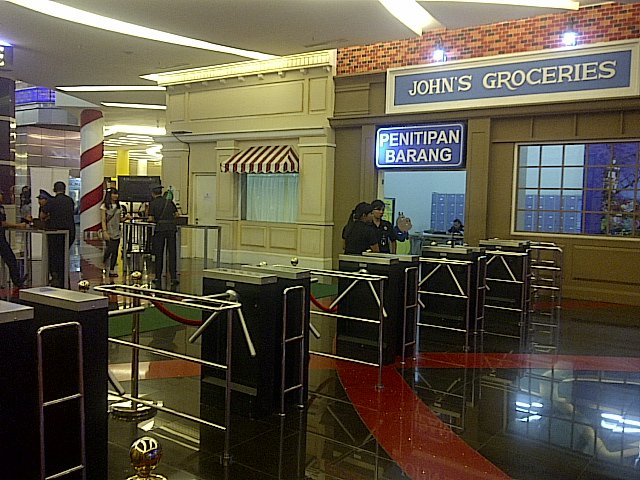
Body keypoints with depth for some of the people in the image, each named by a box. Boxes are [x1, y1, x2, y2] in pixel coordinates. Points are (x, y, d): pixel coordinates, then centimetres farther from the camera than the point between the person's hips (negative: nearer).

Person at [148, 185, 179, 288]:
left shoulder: (152, 203, 1)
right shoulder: (169, 201, 10)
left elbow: (150, 219, -4)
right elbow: (176, 214, 9)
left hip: (160, 229, -2)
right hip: (171, 228, 2)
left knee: (159, 254, 7)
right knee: (172, 253, 3)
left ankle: (158, 278, 13)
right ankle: (173, 278, -5)